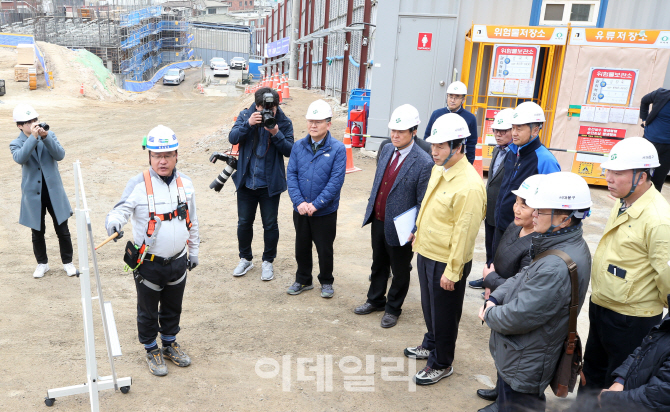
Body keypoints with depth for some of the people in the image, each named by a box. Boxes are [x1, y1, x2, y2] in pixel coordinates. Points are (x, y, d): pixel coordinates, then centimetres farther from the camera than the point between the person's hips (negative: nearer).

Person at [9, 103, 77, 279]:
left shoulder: (49, 135, -1)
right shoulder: (16, 144, -3)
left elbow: (60, 155, -15)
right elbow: (20, 158, -25)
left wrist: (45, 137, -26)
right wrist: (33, 137, -30)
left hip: (54, 192, 0)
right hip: (33, 194, 0)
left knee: (62, 229, 6)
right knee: (37, 232, 13)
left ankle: (67, 261, 23)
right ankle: (42, 263, 31)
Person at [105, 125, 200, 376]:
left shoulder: (185, 183, 1)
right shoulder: (138, 184, -13)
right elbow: (122, 209, -17)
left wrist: (194, 250, 16)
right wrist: (114, 222, -41)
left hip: (178, 261, 4)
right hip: (149, 263, -4)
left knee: (173, 307, 21)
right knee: (148, 311, 13)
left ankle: (170, 344, 44)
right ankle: (152, 350, 35)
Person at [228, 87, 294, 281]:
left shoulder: (284, 122, -7)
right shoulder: (245, 116, -3)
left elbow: (290, 150, -12)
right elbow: (232, 138, -14)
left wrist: (276, 134, -26)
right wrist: (248, 124, -29)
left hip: (270, 184, -2)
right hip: (246, 181, 2)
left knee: (270, 224, 8)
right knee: (244, 223, 13)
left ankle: (268, 261, 27)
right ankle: (245, 259, 33)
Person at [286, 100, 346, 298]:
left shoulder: (337, 149, -11)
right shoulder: (299, 146, 1)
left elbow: (336, 180, -15)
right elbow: (291, 175, -1)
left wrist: (316, 204, -18)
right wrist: (299, 201, -14)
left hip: (325, 212, -3)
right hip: (300, 210, 4)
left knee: (325, 249, 11)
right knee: (301, 247, 17)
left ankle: (326, 282, 32)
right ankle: (303, 280, 36)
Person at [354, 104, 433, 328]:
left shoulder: (423, 162, -19)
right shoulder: (387, 150, 2)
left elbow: (422, 202, -16)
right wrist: (371, 208, 15)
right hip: (378, 220, 6)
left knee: (399, 270, 14)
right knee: (378, 264, 23)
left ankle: (393, 308, 34)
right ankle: (375, 300, 44)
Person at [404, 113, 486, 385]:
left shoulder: (469, 186, -27)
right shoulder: (438, 170, 2)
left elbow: (464, 232, -24)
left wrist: (452, 271, -20)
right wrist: (419, 233, 20)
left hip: (446, 263, -8)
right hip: (426, 253, 9)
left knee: (443, 315, 10)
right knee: (429, 306, 26)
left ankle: (441, 364, 30)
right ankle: (431, 345, 49)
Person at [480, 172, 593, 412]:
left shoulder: (556, 268, -35)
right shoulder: (568, 245, -1)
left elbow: (519, 317, -30)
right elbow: (523, 276, 9)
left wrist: (489, 315, -11)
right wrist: (494, 299, -4)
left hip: (525, 364, -9)